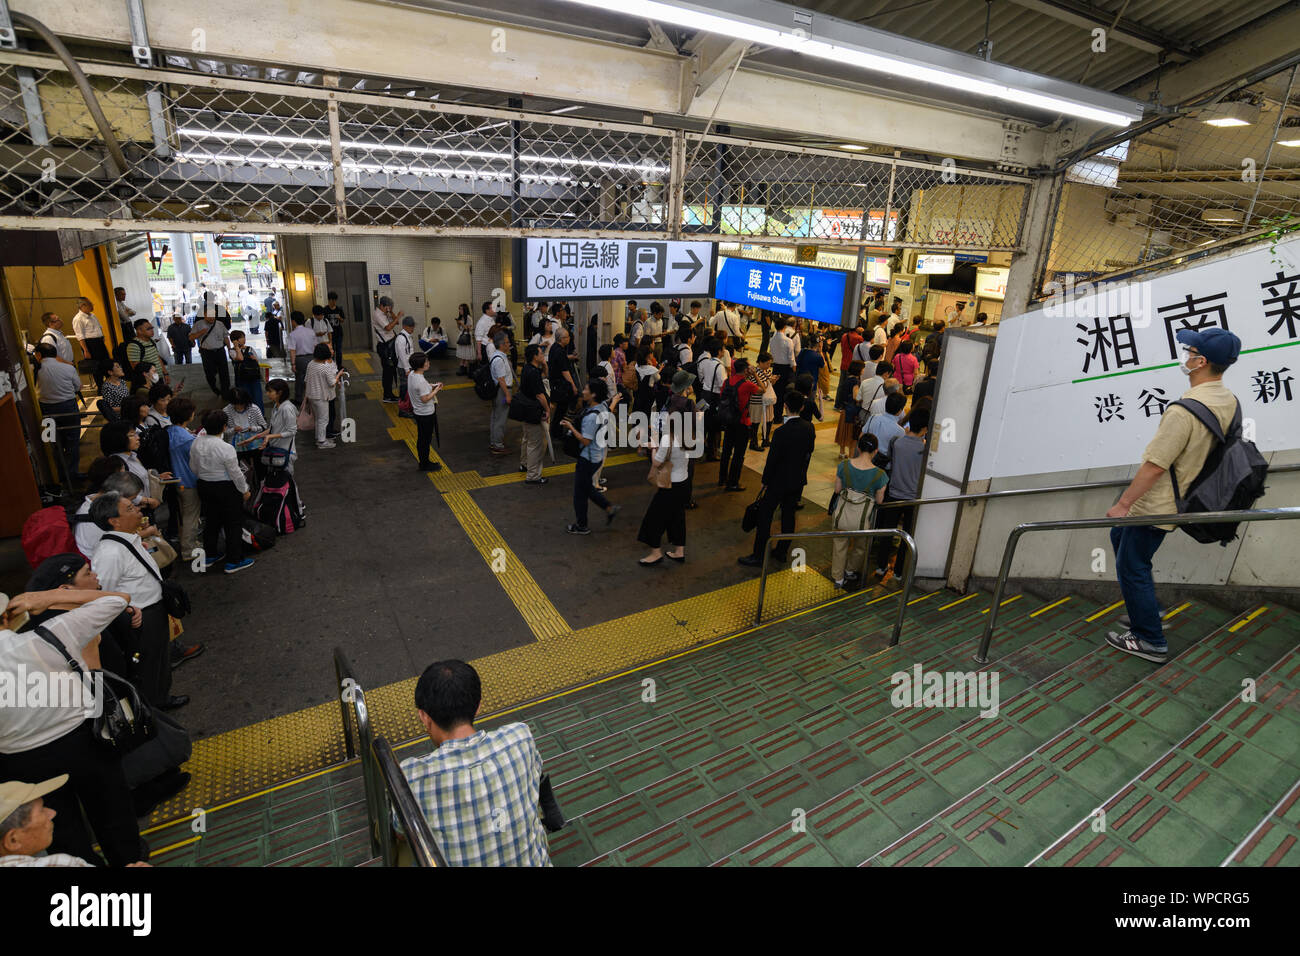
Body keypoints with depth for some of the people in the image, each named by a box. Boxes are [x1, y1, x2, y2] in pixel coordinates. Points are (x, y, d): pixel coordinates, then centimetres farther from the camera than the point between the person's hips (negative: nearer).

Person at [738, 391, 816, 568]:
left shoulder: (781, 432, -25)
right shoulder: (809, 428, -5)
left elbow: (771, 460, -19)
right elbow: (809, 453, 6)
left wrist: (765, 483, -7)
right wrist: (801, 473, 18)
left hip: (779, 481, -6)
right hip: (799, 480, 7)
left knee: (764, 516, 5)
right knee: (789, 514, 19)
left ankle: (758, 556, 11)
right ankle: (782, 551, 32)